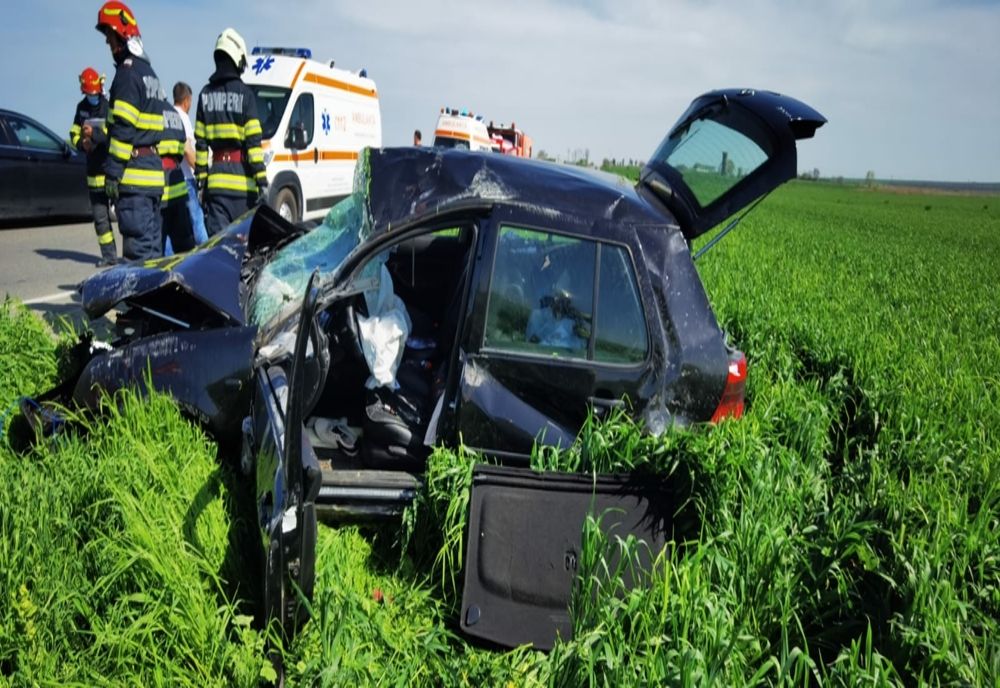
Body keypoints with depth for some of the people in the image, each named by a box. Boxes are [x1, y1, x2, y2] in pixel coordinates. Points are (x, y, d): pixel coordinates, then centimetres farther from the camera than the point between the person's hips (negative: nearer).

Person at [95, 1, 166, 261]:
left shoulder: (128, 71, -8)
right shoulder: (149, 71, 22)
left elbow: (123, 128, -16)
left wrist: (112, 172, -16)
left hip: (134, 173, -10)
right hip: (154, 170, 10)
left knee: (138, 243, -11)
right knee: (152, 242, 13)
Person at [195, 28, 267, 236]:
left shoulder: (205, 94, 10)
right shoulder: (244, 93, -4)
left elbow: (200, 143, 8)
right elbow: (253, 141, -9)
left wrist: (201, 179, 12)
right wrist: (262, 180, -9)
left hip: (216, 178, 4)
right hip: (241, 178, -4)